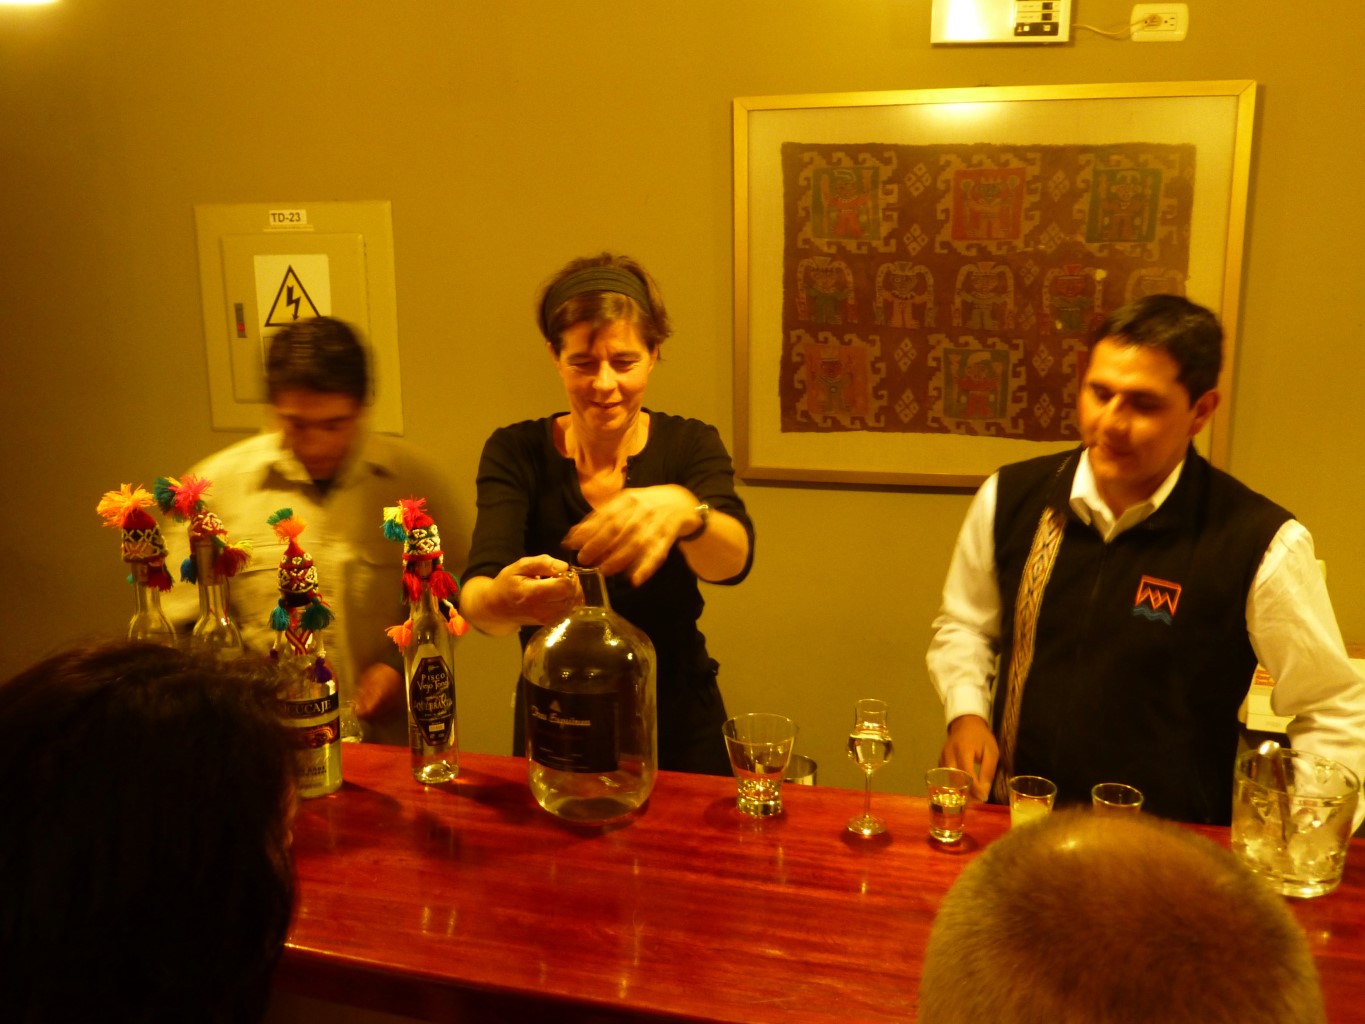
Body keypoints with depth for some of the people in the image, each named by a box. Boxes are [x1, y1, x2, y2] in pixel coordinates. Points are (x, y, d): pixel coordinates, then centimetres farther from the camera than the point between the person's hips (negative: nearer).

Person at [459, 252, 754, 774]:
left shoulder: (691, 445, -3)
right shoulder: (516, 452, -4)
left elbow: (734, 560, -22)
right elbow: (474, 594, -18)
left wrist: (684, 510, -43)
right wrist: (499, 602, -41)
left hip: (677, 731, 0)